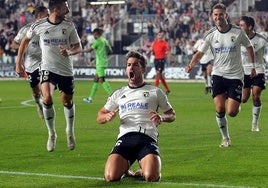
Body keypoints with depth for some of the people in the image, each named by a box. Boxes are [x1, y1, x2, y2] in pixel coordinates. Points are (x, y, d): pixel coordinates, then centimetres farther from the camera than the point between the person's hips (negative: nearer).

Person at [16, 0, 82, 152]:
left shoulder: (69, 26, -6)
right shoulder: (39, 25, -8)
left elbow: (78, 46, 3)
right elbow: (25, 41, 9)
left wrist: (69, 51, -21)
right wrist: (19, 63, 8)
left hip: (66, 70, 2)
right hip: (48, 69, -2)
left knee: (67, 102, 12)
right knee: (47, 98, -22)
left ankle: (70, 131, 40)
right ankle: (52, 134, -3)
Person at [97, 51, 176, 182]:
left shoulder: (155, 92, 17)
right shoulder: (118, 94, 24)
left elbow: (172, 114, 23)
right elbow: (100, 116, 27)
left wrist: (162, 117, -2)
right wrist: (107, 117, 1)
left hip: (148, 138, -2)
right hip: (125, 138, 2)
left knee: (151, 177, -30)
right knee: (110, 177, -24)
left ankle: (144, 170, 8)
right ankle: (125, 168, 11)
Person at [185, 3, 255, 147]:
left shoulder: (238, 32, -6)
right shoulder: (211, 35, -3)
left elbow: (248, 46, 10)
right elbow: (200, 52, -2)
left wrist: (253, 66, 11)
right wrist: (191, 65, -20)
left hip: (235, 75, -1)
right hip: (218, 74, 2)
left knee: (232, 112, -9)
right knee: (219, 109, -9)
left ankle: (234, 104, 29)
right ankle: (225, 138, 10)